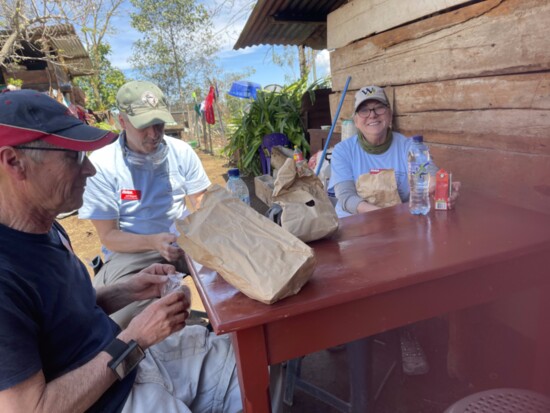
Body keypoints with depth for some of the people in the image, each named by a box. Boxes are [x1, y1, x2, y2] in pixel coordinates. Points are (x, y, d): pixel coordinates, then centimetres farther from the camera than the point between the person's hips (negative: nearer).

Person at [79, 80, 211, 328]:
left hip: (186, 241, 3)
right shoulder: (101, 164, -10)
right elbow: (108, 236, -8)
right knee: (121, 320, -32)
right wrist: (153, 242, -26)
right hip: (132, 251, -3)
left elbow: (202, 205, 3)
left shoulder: (181, 151, -1)